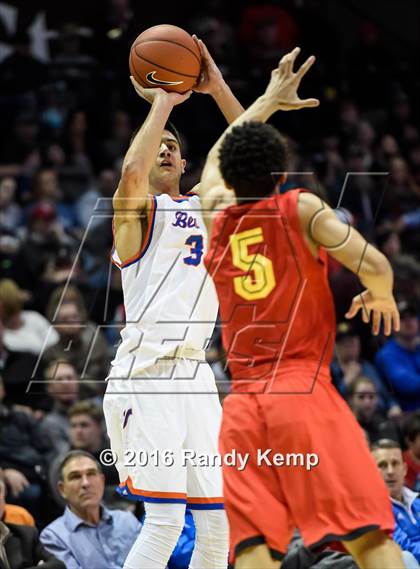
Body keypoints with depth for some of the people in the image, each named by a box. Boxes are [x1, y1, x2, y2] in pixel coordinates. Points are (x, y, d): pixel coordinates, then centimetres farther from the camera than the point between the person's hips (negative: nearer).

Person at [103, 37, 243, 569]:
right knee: (165, 519, -17)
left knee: (218, 522, 3)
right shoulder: (137, 208, 1)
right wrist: (163, 102, -11)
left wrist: (216, 88, 5)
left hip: (195, 374, 7)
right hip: (146, 375, -7)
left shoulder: (205, 207, 19)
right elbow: (132, 170, -22)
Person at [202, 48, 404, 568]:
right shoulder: (301, 209, 3)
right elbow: (374, 265, -7)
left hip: (241, 404, 4)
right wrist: (382, 297, 15)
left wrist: (269, 101, 47)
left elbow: (216, 161, 38)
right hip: (302, 390, -4)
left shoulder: (216, 222, 17)